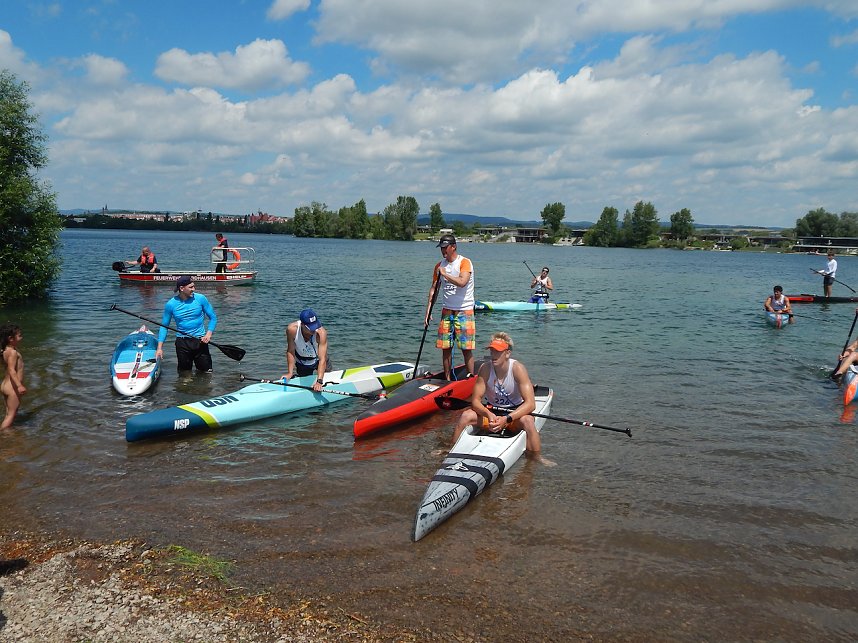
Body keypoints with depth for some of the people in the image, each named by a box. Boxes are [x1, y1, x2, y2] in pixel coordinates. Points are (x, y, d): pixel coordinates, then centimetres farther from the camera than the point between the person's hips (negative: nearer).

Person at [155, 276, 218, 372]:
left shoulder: (200, 299, -5)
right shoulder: (171, 304, -4)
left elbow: (213, 318, 3)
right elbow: (164, 326, 4)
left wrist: (208, 334, -12)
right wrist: (160, 348, -2)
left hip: (200, 340, 0)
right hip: (182, 342, 0)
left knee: (207, 372, 3)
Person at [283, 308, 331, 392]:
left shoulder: (321, 332, -38)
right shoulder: (292, 329, -33)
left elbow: (322, 359, -42)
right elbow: (290, 352, -20)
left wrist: (319, 381, -51)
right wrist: (290, 372, -25)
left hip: (318, 360, -1)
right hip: (301, 363, 1)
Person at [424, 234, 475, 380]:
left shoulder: (464, 262, -9)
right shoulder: (439, 266, 9)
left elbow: (462, 282, -26)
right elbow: (434, 289, 10)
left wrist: (444, 274, -18)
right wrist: (428, 311, 3)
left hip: (464, 311, -5)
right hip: (447, 310, 5)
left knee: (466, 348, -6)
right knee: (446, 347, 5)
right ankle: (447, 380, 15)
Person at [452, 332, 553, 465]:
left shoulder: (517, 368, -21)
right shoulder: (485, 368, -14)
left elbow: (530, 403, -27)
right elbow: (475, 401, -13)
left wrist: (506, 419, -37)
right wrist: (489, 415, -34)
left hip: (515, 411, -2)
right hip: (491, 410, 3)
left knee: (527, 420, -36)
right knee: (465, 416, -22)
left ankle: (538, 459, -17)